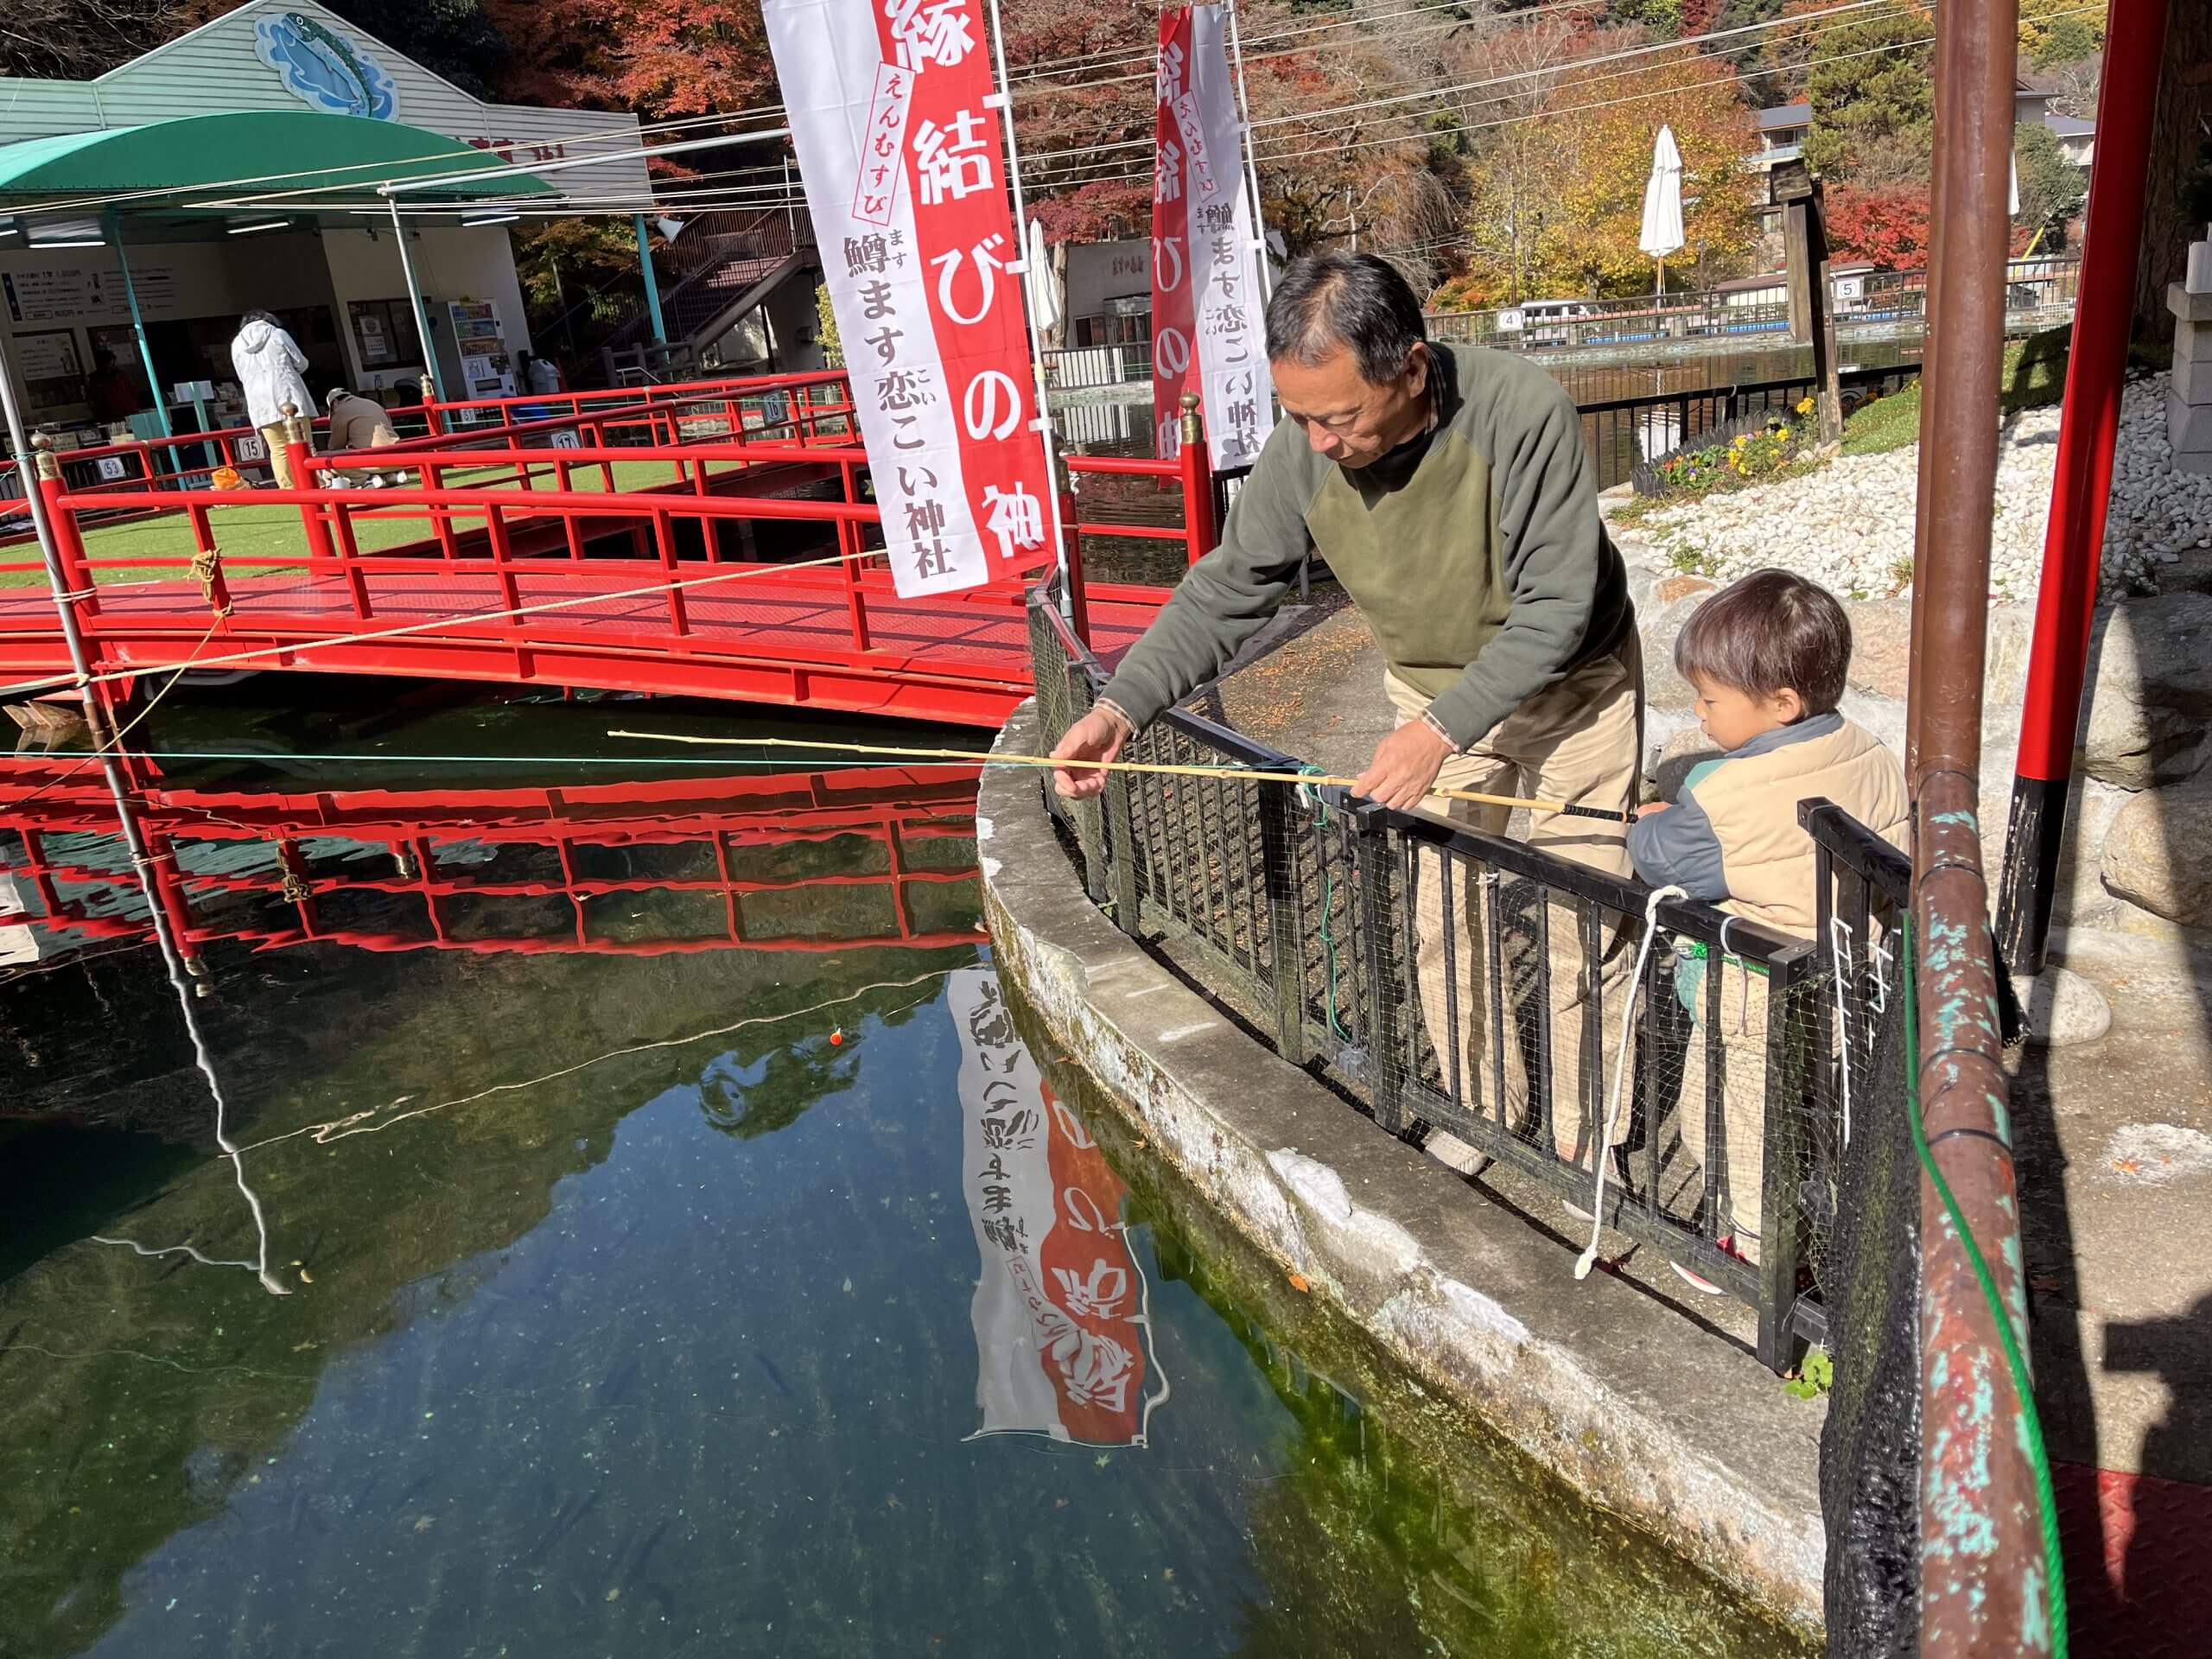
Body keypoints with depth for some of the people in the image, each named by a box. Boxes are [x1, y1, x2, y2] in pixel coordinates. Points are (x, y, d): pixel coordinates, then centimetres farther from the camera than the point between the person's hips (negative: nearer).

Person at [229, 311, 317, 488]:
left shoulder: (237, 344, 15)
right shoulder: (277, 334, 7)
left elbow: (243, 377, 16)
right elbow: (301, 363, 7)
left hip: (260, 402, 2)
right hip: (288, 395, -2)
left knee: (278, 449, 2)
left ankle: (287, 490, -2)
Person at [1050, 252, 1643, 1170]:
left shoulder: (1521, 412, -34)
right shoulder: (1302, 455, -23)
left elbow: (1556, 605, -31)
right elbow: (1226, 590, -14)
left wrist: (1441, 730, -38)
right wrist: (1122, 705, -27)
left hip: (1570, 680, -3)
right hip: (1433, 690, 4)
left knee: (1581, 918, 3)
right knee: (1440, 915, 10)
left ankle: (1584, 1135, 23)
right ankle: (1480, 1106, 32)